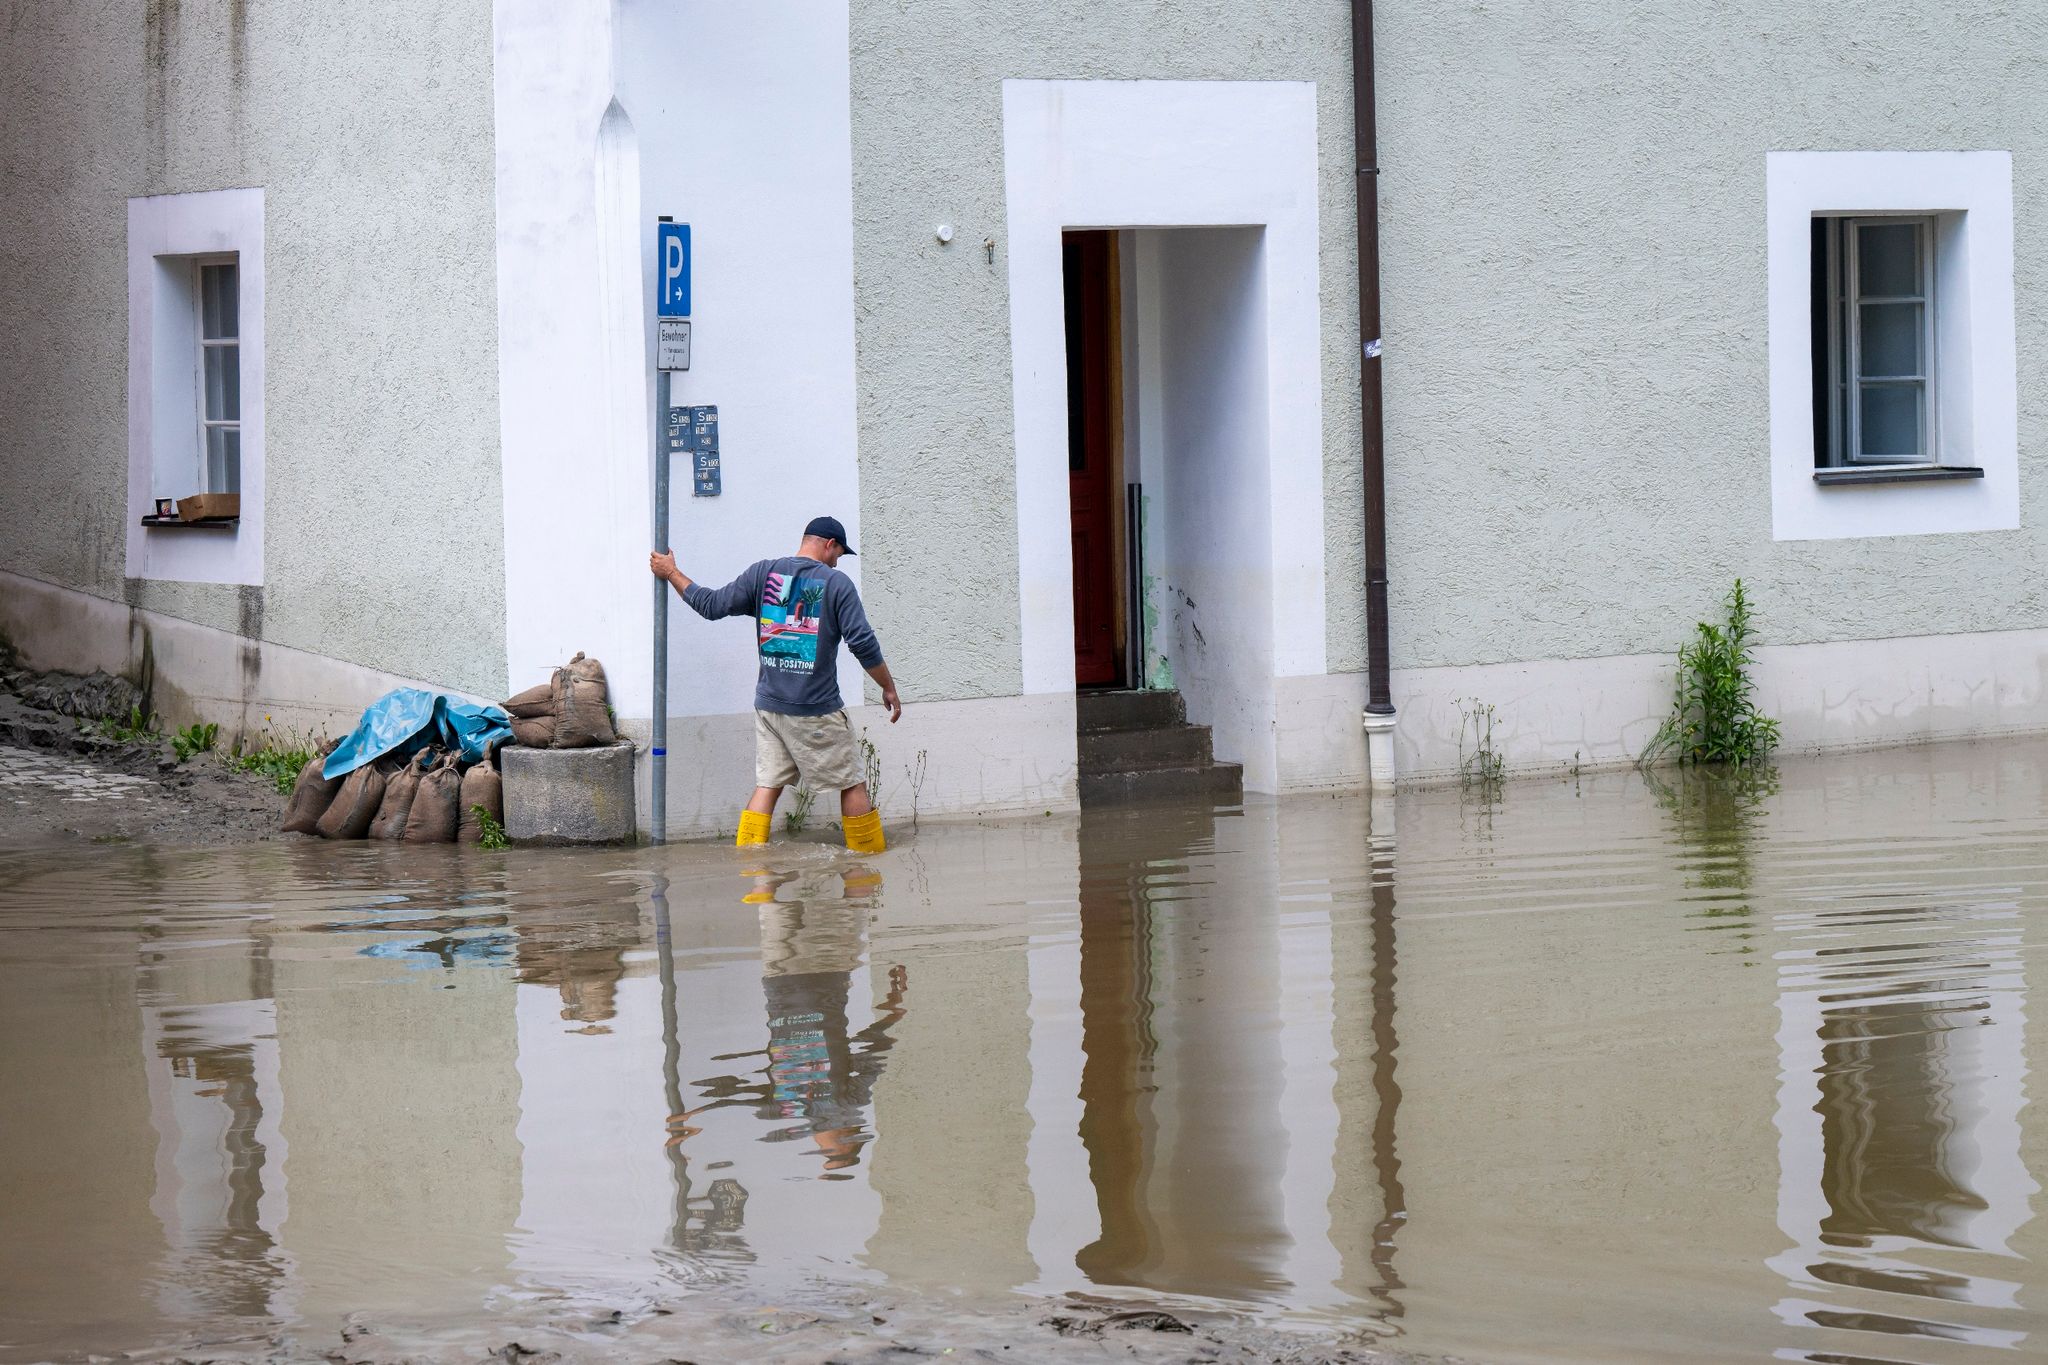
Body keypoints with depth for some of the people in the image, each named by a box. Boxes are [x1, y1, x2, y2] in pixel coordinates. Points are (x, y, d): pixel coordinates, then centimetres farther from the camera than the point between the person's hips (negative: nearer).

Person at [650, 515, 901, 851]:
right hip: (817, 710, -4)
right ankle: (870, 858, 11)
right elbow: (863, 644, -11)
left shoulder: (763, 573, 3)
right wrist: (889, 688, 0)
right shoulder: (837, 583, -7)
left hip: (768, 706, 4)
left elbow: (712, 605, 4)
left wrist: (671, 573, 18)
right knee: (851, 785, 6)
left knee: (767, 784, 7)